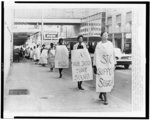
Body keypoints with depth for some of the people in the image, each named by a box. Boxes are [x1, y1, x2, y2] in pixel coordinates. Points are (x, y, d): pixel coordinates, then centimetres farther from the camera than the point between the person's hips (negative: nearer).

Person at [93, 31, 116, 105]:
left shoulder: (110, 44, 7)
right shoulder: (98, 45, -7)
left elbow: (113, 55, 12)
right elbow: (95, 56, -5)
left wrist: (114, 64, 11)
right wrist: (95, 66, -8)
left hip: (109, 66, 5)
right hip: (101, 66, -5)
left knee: (108, 81, 10)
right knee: (103, 81, -8)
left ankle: (100, 95, 30)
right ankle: (105, 99, -5)